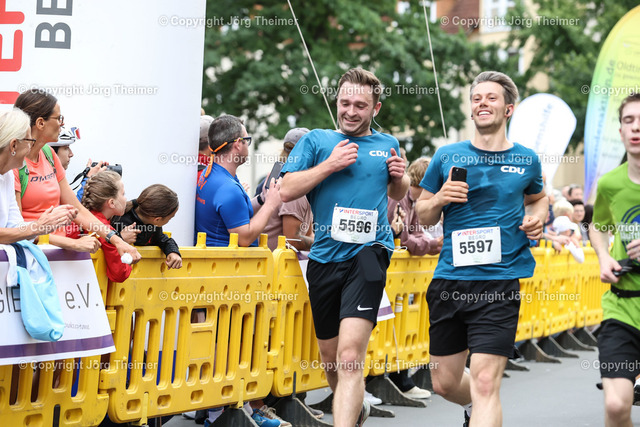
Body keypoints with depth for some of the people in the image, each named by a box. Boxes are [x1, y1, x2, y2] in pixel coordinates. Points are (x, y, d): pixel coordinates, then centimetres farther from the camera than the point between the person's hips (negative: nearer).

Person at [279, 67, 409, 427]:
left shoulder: (388, 144, 13)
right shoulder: (317, 140, 7)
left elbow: (397, 194, 29)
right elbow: (287, 190, -1)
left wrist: (400, 176, 6)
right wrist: (330, 164, -10)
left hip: (368, 252, -2)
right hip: (325, 257, 2)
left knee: (350, 356, -20)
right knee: (330, 355, 16)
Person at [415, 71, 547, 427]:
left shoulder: (526, 160, 7)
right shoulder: (447, 156, 6)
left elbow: (538, 197, 28)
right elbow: (423, 217, 13)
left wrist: (538, 216, 5)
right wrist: (440, 199, -8)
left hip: (500, 283, -2)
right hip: (449, 281, 2)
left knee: (485, 383, -15)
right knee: (445, 383, 13)